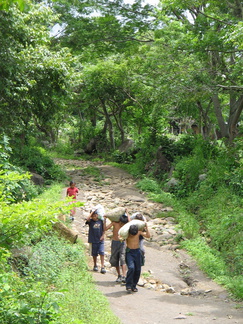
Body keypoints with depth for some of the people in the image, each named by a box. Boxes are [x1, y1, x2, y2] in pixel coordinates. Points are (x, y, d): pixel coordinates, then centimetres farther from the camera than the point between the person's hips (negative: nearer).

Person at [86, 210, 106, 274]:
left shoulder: (101, 221, 4)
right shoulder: (90, 221, -1)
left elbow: (103, 229, 13)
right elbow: (88, 219, -25)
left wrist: (103, 235, -3)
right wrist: (92, 212, -18)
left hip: (100, 240, 0)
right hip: (93, 240, 0)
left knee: (102, 253, -10)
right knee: (94, 254, 10)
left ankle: (102, 267, -9)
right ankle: (95, 265, 28)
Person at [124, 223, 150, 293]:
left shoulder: (139, 232, -5)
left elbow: (148, 236, -4)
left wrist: (146, 228, -14)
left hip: (137, 252, 3)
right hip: (129, 252, -3)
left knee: (138, 270, 2)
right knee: (131, 268, -21)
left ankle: (133, 286, 18)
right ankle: (128, 285, -11)